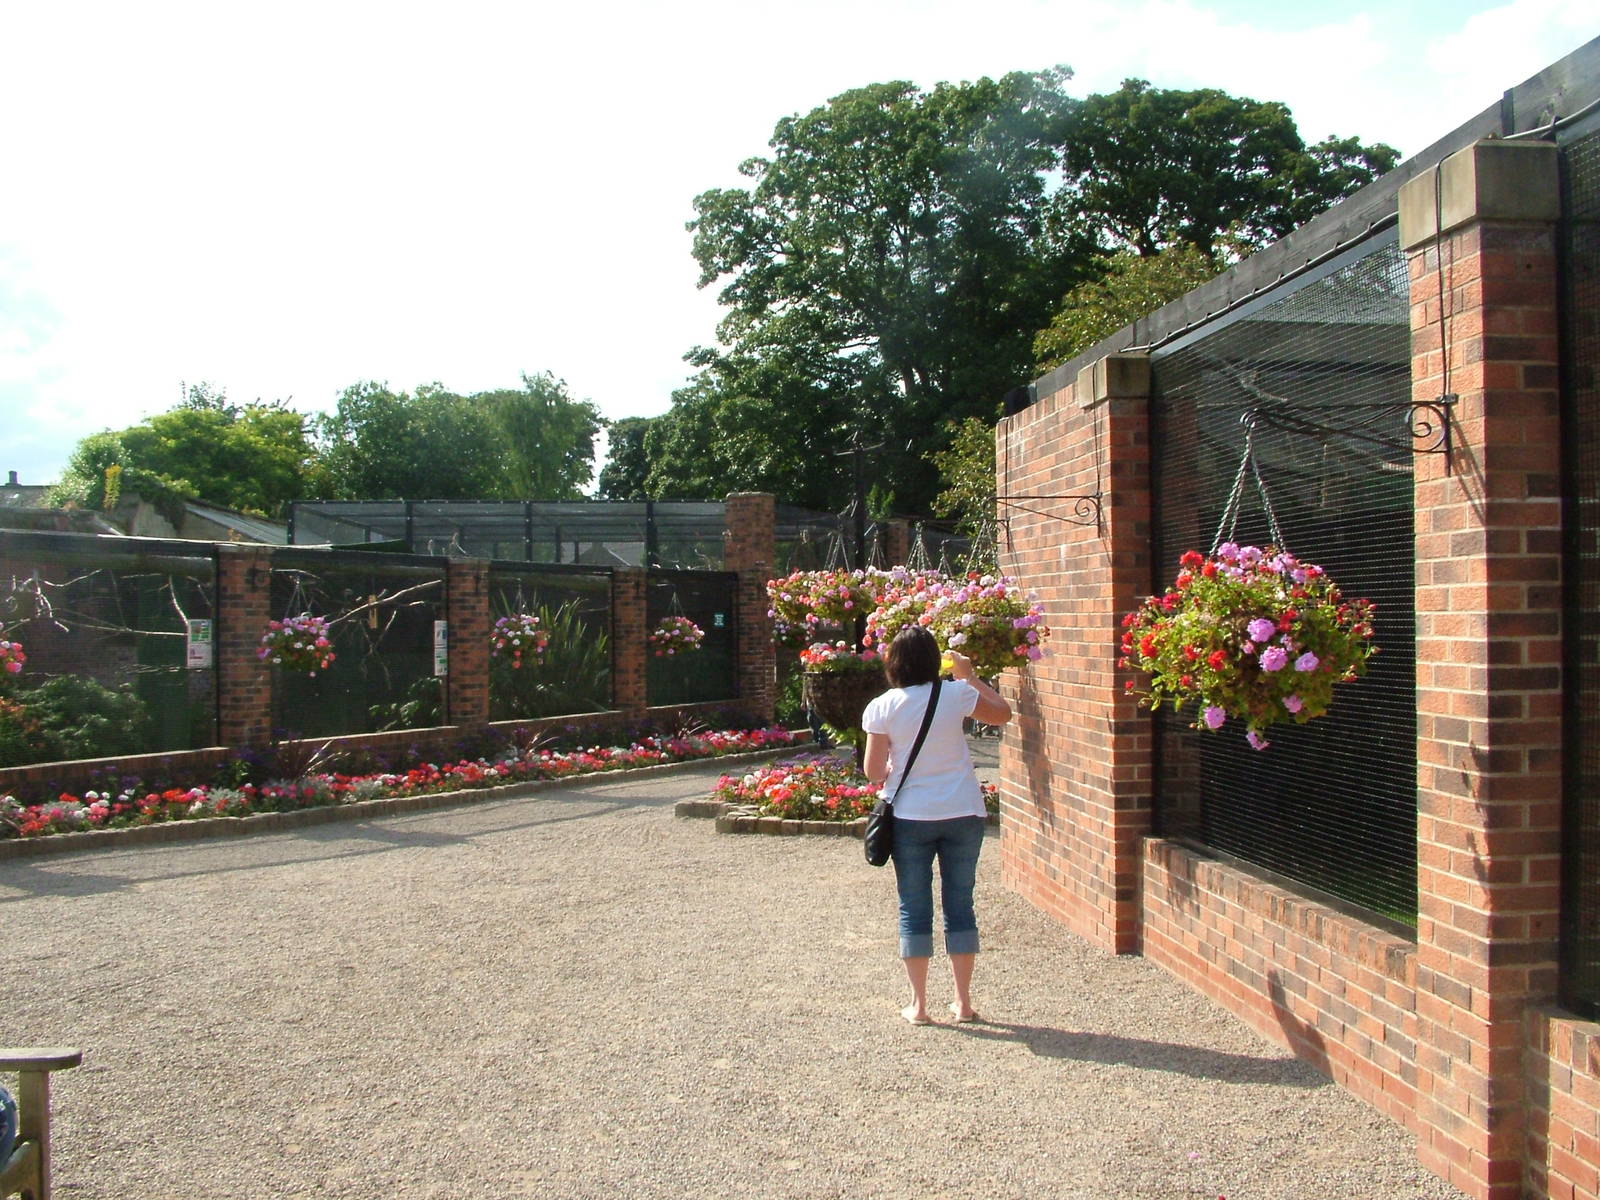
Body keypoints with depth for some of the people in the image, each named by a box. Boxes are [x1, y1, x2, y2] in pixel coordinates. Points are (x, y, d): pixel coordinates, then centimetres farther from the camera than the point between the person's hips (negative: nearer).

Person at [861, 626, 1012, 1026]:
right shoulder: (956, 695, -5)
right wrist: (970, 676, 17)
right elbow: (1002, 713, 11)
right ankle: (963, 1001, 17)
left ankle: (918, 1005, 11)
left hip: (910, 817, -1)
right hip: (962, 813, 1)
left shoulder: (882, 708, -8)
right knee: (960, 904, 10)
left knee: (914, 909, 7)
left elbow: (873, 770, -4)